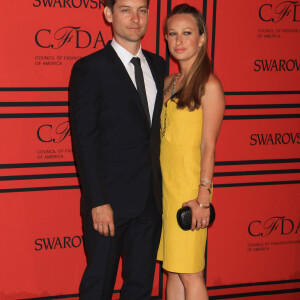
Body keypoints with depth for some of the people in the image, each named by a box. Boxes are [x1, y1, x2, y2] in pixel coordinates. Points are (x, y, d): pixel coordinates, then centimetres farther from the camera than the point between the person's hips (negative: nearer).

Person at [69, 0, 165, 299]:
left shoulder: (158, 65, 11)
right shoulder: (89, 69, -7)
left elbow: (158, 129, 11)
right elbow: (84, 141, -11)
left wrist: (161, 187, 3)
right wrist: (98, 202, -16)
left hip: (151, 199, 5)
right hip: (109, 200, -5)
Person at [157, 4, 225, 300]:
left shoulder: (209, 85, -9)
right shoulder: (169, 82, 12)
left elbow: (208, 146, -12)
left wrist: (203, 197, -15)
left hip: (189, 186, -7)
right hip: (164, 183, 7)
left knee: (189, 273, -1)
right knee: (173, 269, 13)